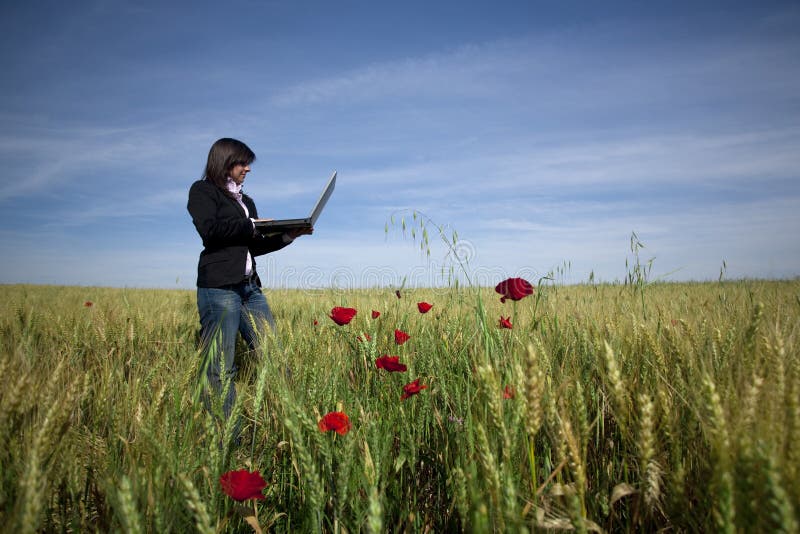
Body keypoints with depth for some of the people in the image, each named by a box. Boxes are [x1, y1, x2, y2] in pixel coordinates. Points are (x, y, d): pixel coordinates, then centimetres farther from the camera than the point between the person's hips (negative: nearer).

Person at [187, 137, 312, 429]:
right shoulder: (202, 191, 6)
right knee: (220, 368, -6)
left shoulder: (246, 201, 26)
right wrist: (252, 225, -6)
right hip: (218, 286, -7)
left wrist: (287, 236, 9)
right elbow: (210, 230, -11)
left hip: (250, 287, 7)